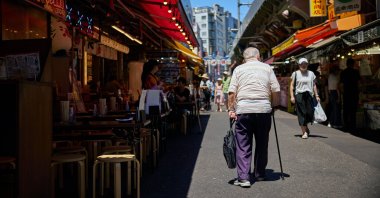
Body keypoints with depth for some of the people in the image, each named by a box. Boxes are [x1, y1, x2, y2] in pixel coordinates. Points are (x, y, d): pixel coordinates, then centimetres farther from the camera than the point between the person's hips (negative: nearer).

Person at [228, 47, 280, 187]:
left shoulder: (239, 69, 10)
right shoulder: (267, 68, 11)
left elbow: (231, 92, 0)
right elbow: (276, 90, 5)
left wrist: (231, 109, 5)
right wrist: (274, 105, 17)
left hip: (243, 109, -1)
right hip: (264, 109, 1)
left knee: (243, 145, 2)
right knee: (262, 144, 14)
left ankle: (243, 177, -5)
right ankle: (260, 174, 25)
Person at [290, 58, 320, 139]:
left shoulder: (311, 73, 12)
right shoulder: (295, 74, 4)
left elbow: (314, 85, 14)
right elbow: (292, 85, 2)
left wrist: (317, 96, 8)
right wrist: (292, 96, -7)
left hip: (309, 95, 3)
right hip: (299, 95, -2)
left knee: (310, 113, -1)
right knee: (301, 114, -3)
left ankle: (305, 128, 26)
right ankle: (304, 131, 4)